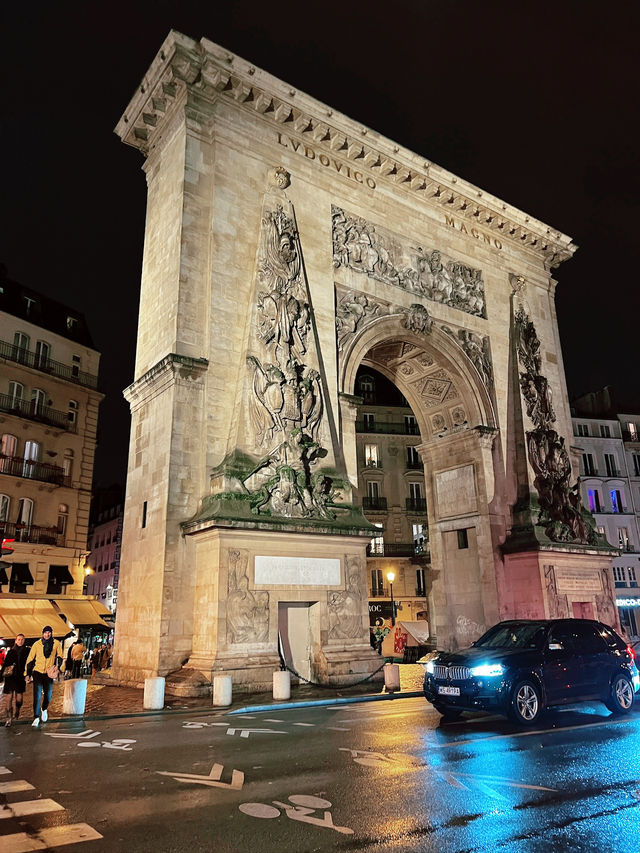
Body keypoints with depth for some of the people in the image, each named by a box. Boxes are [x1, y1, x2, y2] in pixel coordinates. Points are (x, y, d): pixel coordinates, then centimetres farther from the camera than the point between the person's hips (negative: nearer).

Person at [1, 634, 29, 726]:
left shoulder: (27, 651, 6)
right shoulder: (11, 651, 8)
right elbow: (5, 665, 9)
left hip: (21, 678, -1)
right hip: (10, 677, 1)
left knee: (19, 699, -1)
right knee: (9, 698, -4)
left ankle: (16, 714, 25)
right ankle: (9, 718, 2)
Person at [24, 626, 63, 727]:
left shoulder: (56, 643, -2)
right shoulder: (37, 644, -3)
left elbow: (59, 656, 6)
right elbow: (30, 659, 4)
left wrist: (57, 666, -12)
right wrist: (28, 673, 3)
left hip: (49, 673, 1)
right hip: (38, 672, -1)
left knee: (48, 695, 7)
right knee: (37, 695, -6)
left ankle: (44, 709, 36)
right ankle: (36, 717, 3)